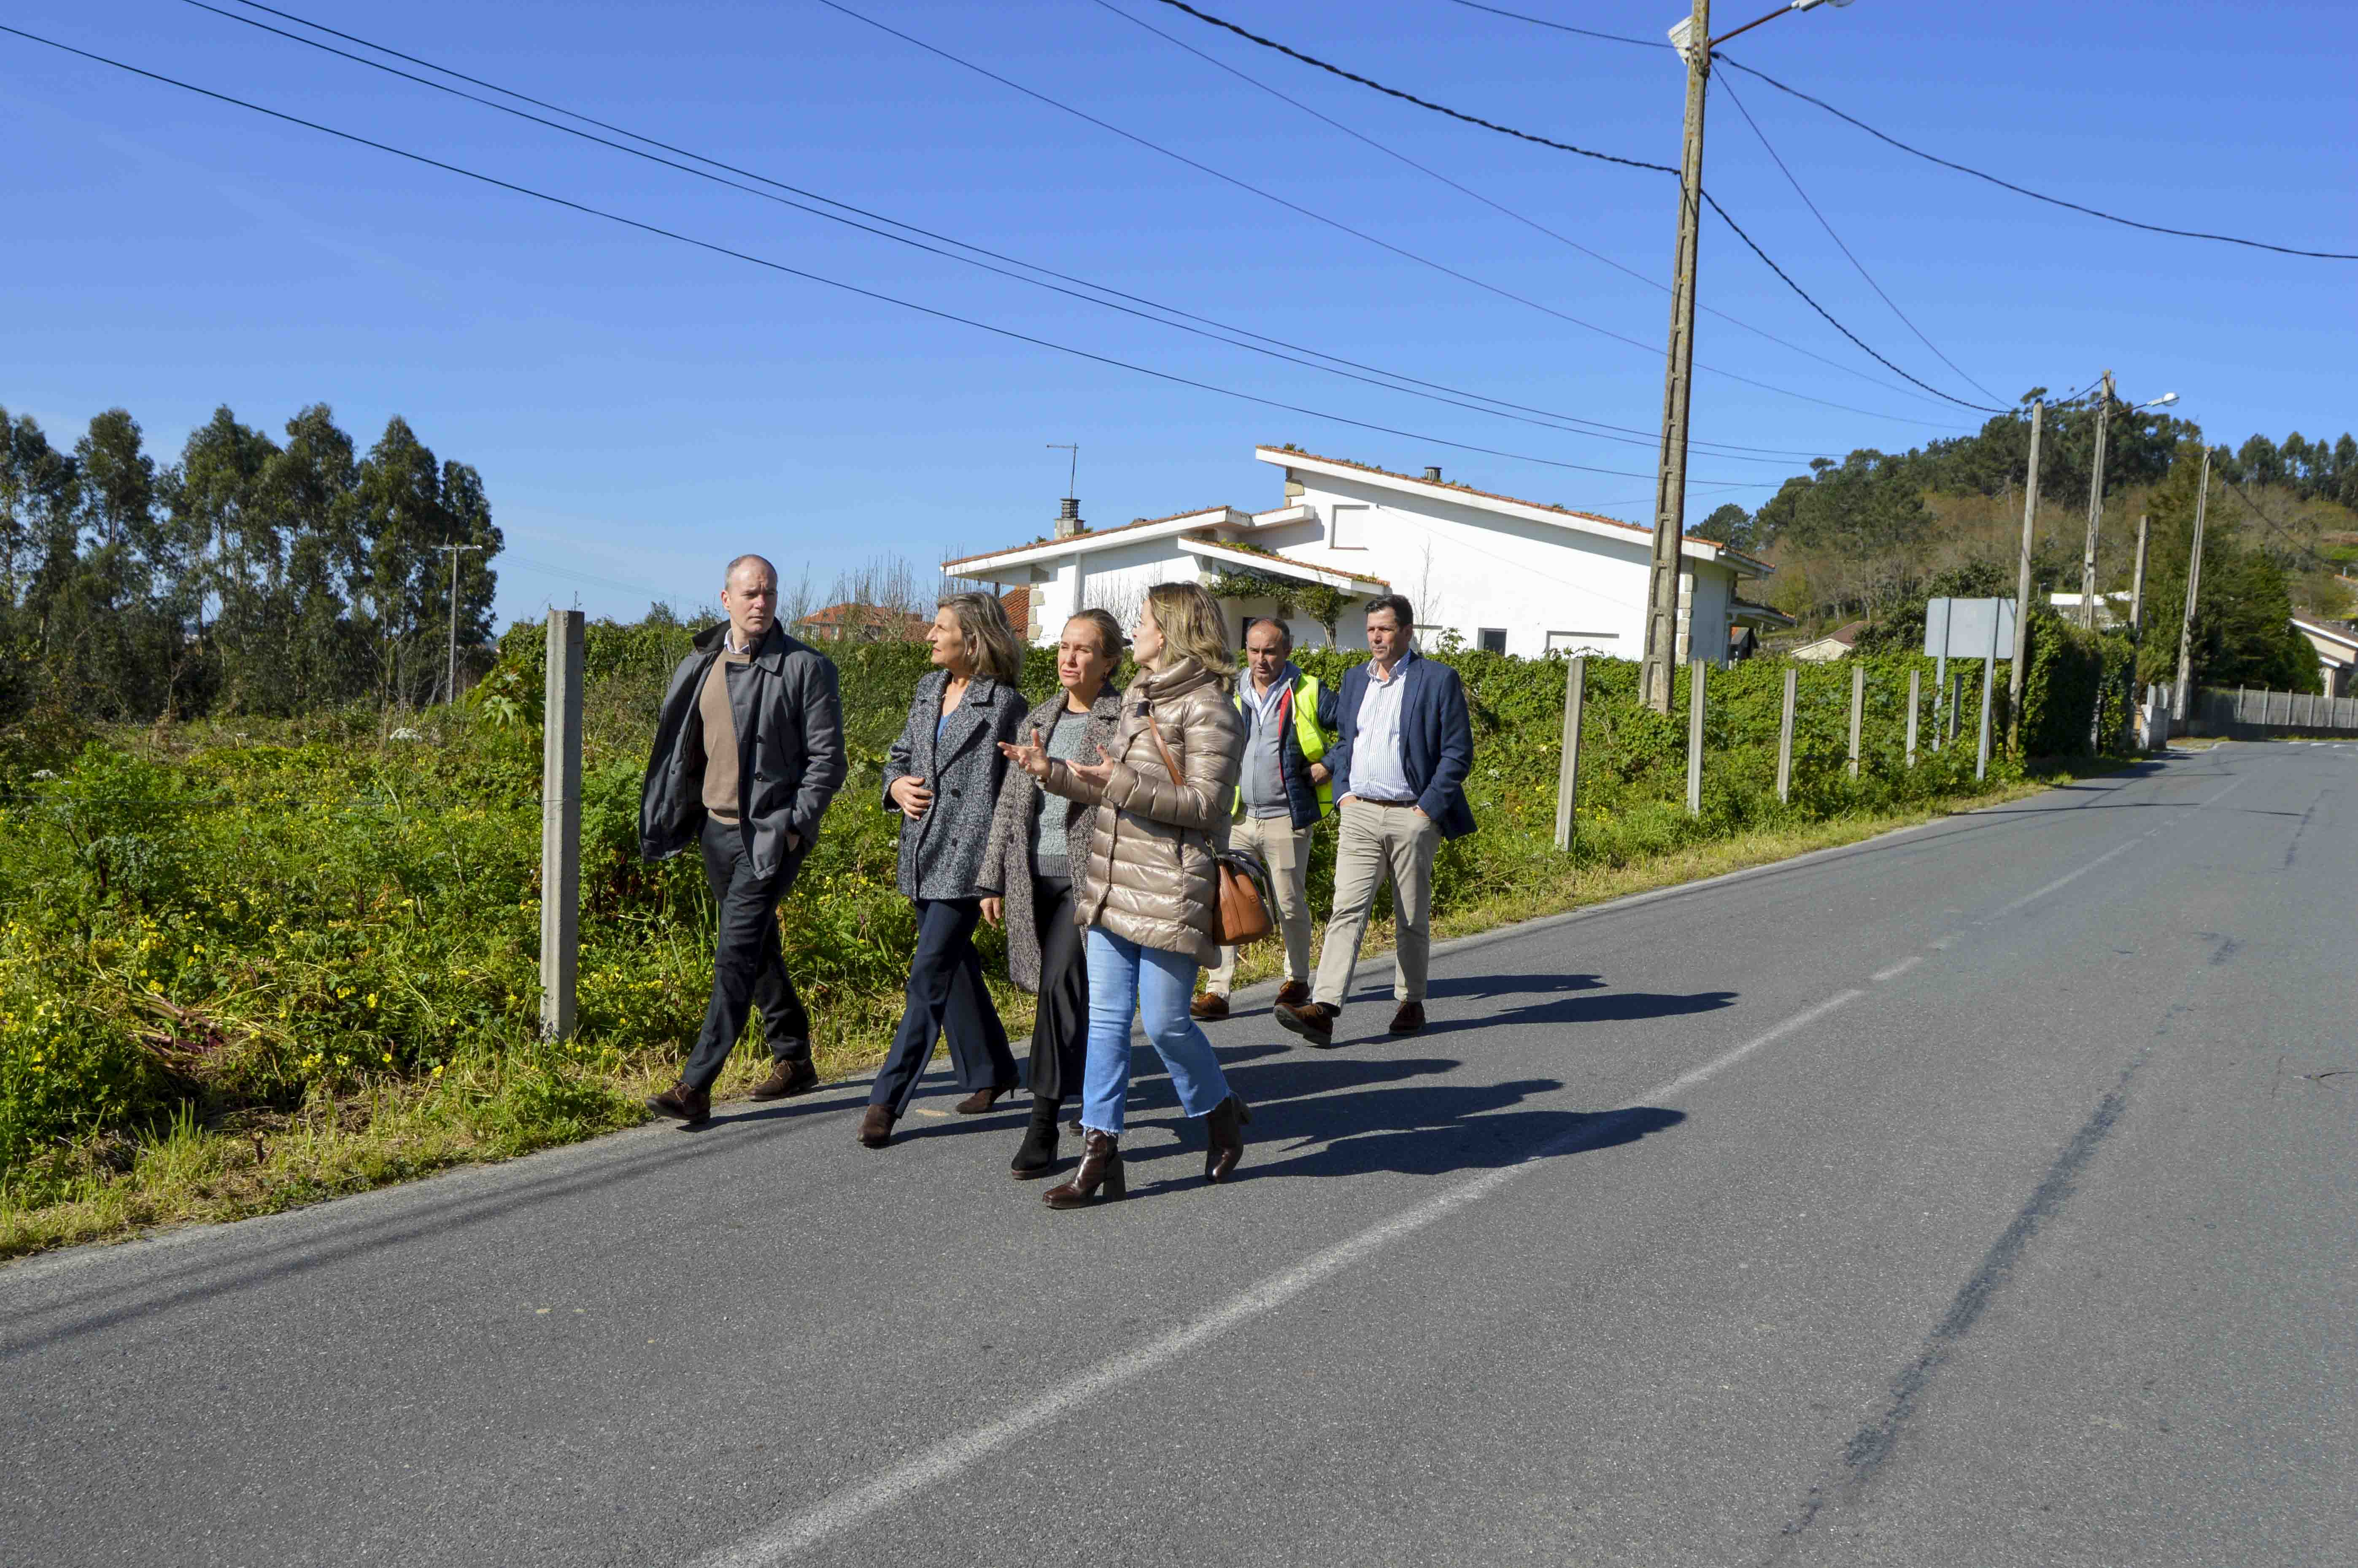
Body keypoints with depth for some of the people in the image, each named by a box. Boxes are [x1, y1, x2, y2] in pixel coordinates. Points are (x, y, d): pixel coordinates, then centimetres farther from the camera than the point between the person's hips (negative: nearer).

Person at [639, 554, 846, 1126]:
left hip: (771, 833, -6)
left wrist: (795, 826, -14)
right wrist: (677, 819, 12)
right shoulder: (699, 665, 9)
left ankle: (696, 1087, -10)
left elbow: (827, 757, -8)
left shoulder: (806, 667, -7)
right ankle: (794, 1061, 31)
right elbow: (681, 748, 18)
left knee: (736, 954, -12)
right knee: (757, 951, 16)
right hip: (717, 828, 7)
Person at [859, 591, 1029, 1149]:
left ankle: (888, 1098, -4)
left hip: (969, 858, -8)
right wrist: (897, 785, -1)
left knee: (930, 972, -9)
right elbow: (901, 754, 23)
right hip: (923, 855, 8)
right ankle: (990, 1072, 32)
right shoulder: (929, 691, 12)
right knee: (953, 968, 16)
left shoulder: (1004, 704, -9)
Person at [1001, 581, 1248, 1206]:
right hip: (1110, 885, 8)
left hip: (1169, 894, -8)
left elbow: (1204, 804, -16)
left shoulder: (1208, 709, -10)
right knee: (1106, 1019, 6)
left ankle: (1220, 1113, 26)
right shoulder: (1138, 698, 17)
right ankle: (1100, 1150, 11)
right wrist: (1052, 771, 11)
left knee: (1164, 1021, 0)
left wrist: (1123, 783, -22)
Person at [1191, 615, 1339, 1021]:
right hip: (1236, 817, 3)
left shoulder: (1309, 694, -1)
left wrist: (1328, 766, -3)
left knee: (1290, 904, 7)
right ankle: (1217, 991, -2)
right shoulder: (1229, 694, 9)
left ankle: (1298, 980, 28)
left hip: (1286, 818, -3)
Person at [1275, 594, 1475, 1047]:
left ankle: (1411, 1002, 23)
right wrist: (1343, 793, 7)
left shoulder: (1439, 680, -2)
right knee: (1347, 909, -9)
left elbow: (1459, 750, -4)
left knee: (1412, 918, 8)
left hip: (1412, 817, -3)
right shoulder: (1355, 679, 14)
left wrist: (1429, 807, -10)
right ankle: (1323, 1009, -17)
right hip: (1359, 813, 3)